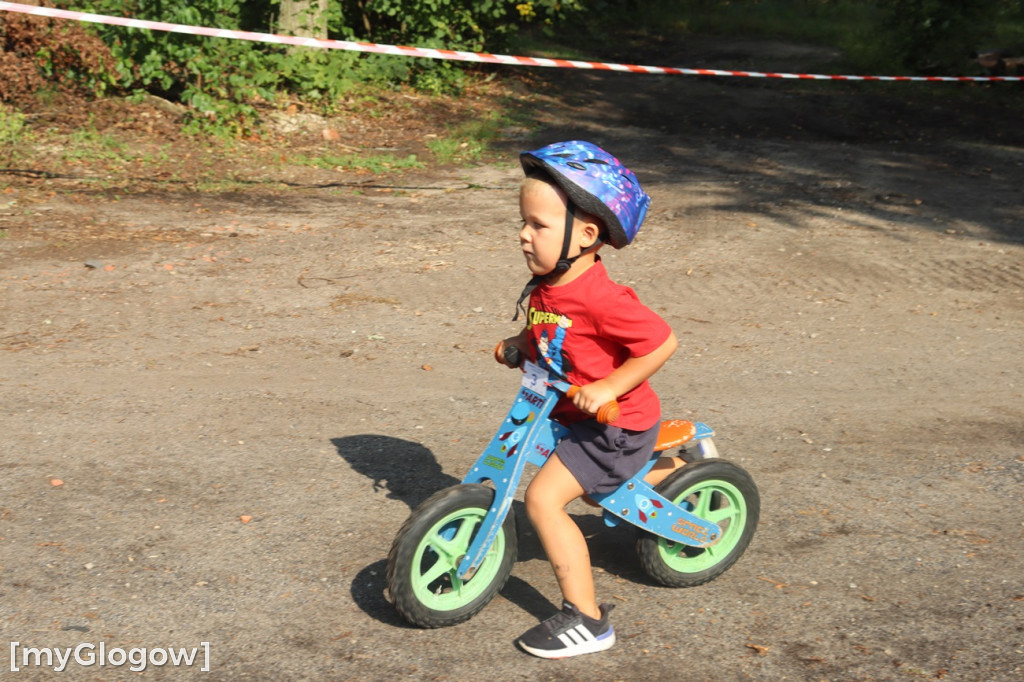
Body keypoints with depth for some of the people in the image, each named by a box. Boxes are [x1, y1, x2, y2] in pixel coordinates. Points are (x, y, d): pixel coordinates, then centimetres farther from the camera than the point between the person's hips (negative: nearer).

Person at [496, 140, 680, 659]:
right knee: (598, 487, 31)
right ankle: (679, 469, 52)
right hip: (578, 417, 10)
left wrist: (608, 388, -29)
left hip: (615, 421, -10)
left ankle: (586, 620, -11)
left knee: (543, 498, -18)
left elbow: (662, 342, -27)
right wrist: (518, 344, -2)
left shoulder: (600, 298, -30)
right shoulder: (545, 286, -3)